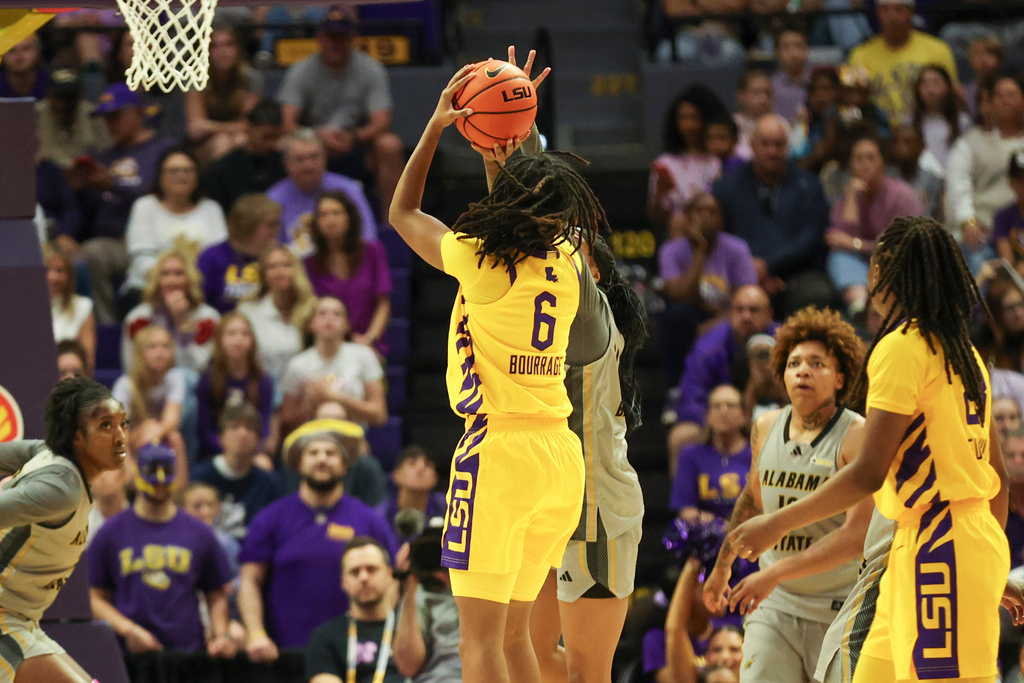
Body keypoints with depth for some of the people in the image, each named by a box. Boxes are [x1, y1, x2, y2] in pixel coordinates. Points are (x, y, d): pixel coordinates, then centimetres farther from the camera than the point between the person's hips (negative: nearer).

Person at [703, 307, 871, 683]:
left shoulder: (859, 437, -13)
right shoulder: (765, 429, 6)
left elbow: (857, 536, -21)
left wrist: (777, 572, -26)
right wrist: (723, 565, 35)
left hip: (841, 610, -4)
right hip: (774, 608, 4)